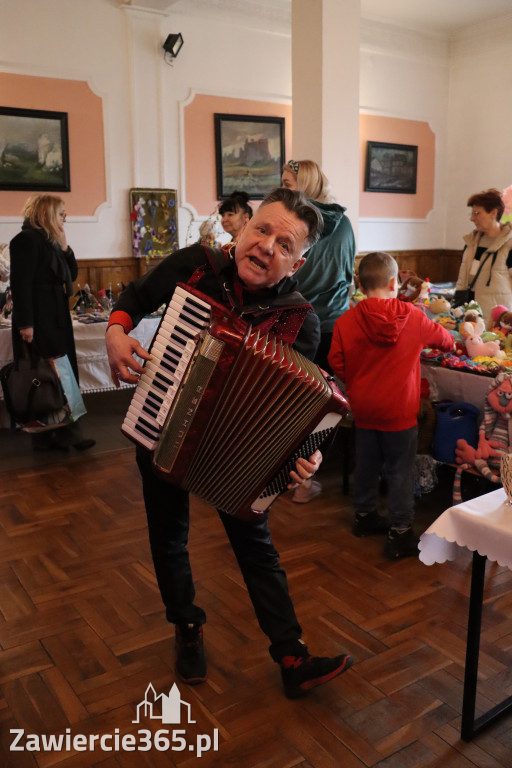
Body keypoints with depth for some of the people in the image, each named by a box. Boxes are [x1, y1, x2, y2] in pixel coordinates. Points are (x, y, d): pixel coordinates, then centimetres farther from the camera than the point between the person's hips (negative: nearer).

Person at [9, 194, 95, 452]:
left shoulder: (50, 241, 17)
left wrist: (64, 246, 5)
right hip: (39, 323, -9)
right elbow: (20, 283, -16)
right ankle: (45, 437, 3)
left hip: (57, 319, 9)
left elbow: (71, 275, 18)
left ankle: (66, 433, 12)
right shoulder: (27, 239, -10)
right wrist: (25, 324, -21)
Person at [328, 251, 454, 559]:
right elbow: (442, 338, 10)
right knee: (401, 472, 6)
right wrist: (451, 342, 33)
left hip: (363, 407, 3)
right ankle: (400, 533, 13)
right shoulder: (413, 317, -8)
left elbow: (337, 364, -4)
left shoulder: (346, 321, -10)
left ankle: (365, 515, 36)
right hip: (400, 410, -2)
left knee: (367, 464, 19)